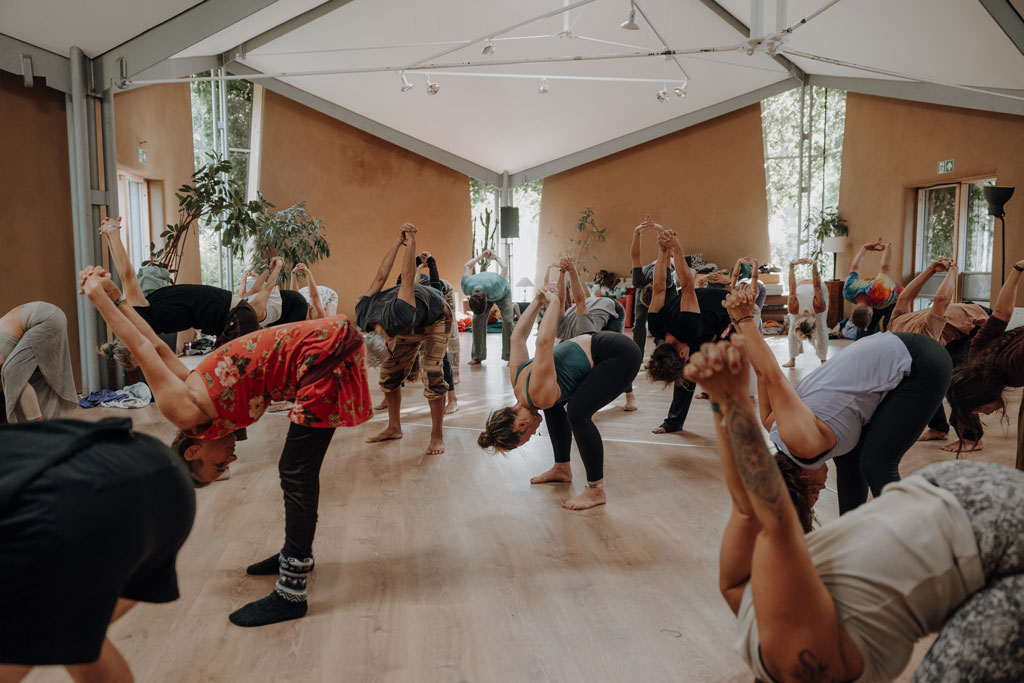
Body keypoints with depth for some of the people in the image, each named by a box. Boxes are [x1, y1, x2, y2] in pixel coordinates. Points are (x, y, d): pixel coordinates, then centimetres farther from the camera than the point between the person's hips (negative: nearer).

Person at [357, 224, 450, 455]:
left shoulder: (398, 319, -47)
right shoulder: (362, 316, -25)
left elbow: (408, 276, -43)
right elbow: (381, 277, -18)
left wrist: (411, 241, -32)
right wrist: (398, 241, -14)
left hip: (435, 319, -6)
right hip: (410, 327, 6)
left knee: (432, 375, -19)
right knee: (389, 375, 2)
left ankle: (437, 435, -9)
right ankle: (394, 428, 15)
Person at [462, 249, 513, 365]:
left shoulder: (495, 286, -48)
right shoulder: (467, 287, -35)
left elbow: (505, 267, -28)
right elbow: (466, 266, -13)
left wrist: (495, 257, -6)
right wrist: (482, 255, 0)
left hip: (503, 293, -3)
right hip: (486, 294, 3)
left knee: (507, 321, -20)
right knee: (477, 320, -14)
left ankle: (510, 357, -16)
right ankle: (477, 357, -9)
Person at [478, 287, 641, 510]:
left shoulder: (539, 396, -26)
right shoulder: (516, 379, -1)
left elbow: (543, 342, -35)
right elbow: (517, 337, 8)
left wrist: (553, 303, -24)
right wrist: (537, 302, 10)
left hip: (620, 355, -10)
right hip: (594, 347, 10)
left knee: (576, 412, -22)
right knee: (553, 405, 14)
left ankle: (596, 490, -11)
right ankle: (562, 469, 28)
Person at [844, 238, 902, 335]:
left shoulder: (879, 294, -50)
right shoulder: (848, 292, -34)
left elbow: (886, 267, -31)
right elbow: (855, 267, -13)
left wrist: (887, 247, -10)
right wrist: (864, 248, 5)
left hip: (893, 302, -4)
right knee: (864, 333, -5)